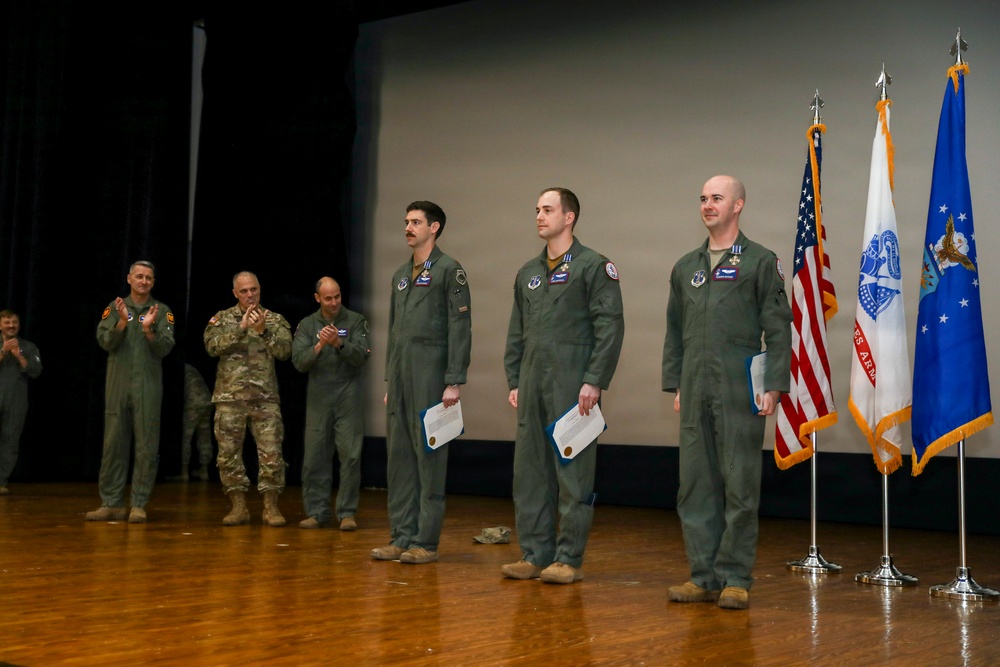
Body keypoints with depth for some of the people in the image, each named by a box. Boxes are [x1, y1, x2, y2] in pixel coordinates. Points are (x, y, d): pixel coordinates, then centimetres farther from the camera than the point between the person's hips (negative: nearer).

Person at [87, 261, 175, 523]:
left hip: (148, 387, -1)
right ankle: (111, 503, 10)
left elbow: (165, 348, -5)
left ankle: (139, 505, 3)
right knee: (113, 444, 4)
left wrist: (149, 330, -22)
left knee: (147, 446, -2)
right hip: (117, 384, 1)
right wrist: (122, 322, -18)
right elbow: (105, 342, -3)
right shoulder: (115, 308, 8)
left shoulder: (162, 311, 5)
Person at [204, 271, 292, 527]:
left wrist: (263, 330, -18)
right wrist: (241, 328, -16)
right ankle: (239, 507, 13)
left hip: (265, 398, 0)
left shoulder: (275, 320, 8)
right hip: (230, 398, 1)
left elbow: (285, 351, -5)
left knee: (271, 453, -5)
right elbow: (212, 346, -8)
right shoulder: (222, 318, 8)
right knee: (229, 453, 2)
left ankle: (271, 507, 5)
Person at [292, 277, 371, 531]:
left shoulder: (356, 321, 2)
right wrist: (320, 345, -20)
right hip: (318, 397, 2)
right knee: (314, 455, 3)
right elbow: (299, 362, -4)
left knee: (350, 455, -5)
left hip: (348, 396, -2)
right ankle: (316, 512, 12)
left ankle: (347, 513, 2)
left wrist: (339, 343, -24)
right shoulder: (307, 326, 7)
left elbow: (361, 357, -8)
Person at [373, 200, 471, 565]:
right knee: (399, 457, 8)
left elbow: (460, 328, -10)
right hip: (400, 378, 8)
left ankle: (426, 542, 2)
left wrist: (454, 382, -15)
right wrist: (389, 381, 18)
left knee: (429, 458, -3)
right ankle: (401, 537, 15)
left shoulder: (449, 270, -4)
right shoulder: (400, 275, 19)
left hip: (430, 377, -8)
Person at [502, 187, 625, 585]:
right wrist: (514, 381, 13)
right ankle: (535, 554, 16)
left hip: (572, 385, -7)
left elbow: (610, 327, -10)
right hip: (532, 387, 7)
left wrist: (595, 381, -15)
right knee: (529, 472, 8)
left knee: (573, 473, -2)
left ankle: (568, 559, 5)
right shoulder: (528, 273, 17)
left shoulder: (594, 267, -3)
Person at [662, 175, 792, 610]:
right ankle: (704, 576, 16)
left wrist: (774, 386, -11)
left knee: (739, 487, -1)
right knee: (695, 485, 7)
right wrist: (674, 385, 12)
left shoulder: (761, 262, 1)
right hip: (695, 394, 5)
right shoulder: (685, 267, 16)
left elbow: (779, 329, -3)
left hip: (739, 392, -5)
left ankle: (734, 578, 9)